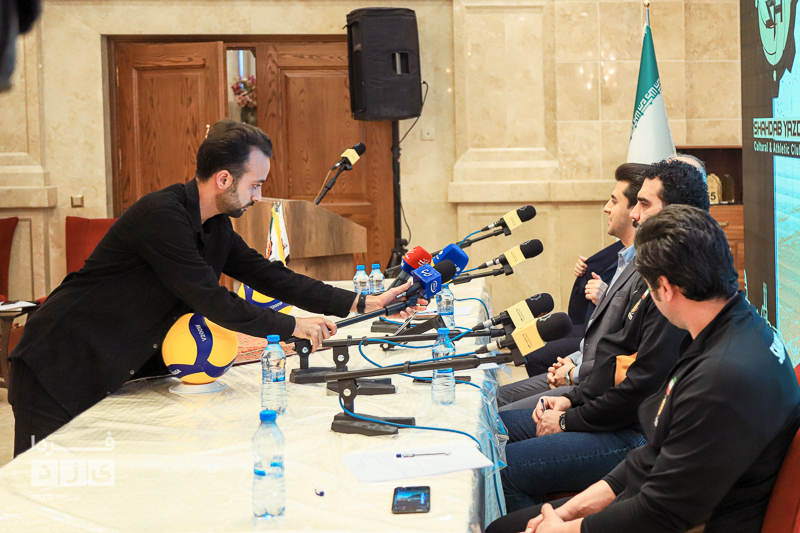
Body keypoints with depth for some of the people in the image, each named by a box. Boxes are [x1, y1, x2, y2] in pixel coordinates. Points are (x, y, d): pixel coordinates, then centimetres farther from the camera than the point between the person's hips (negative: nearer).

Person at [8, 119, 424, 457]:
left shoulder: (216, 227, 5)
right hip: (60, 370, -8)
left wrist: (365, 304, 5)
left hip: (114, 372, 9)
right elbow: (211, 301, -25)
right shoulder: (161, 214, -23)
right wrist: (295, 328, -16)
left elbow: (268, 276, 9)